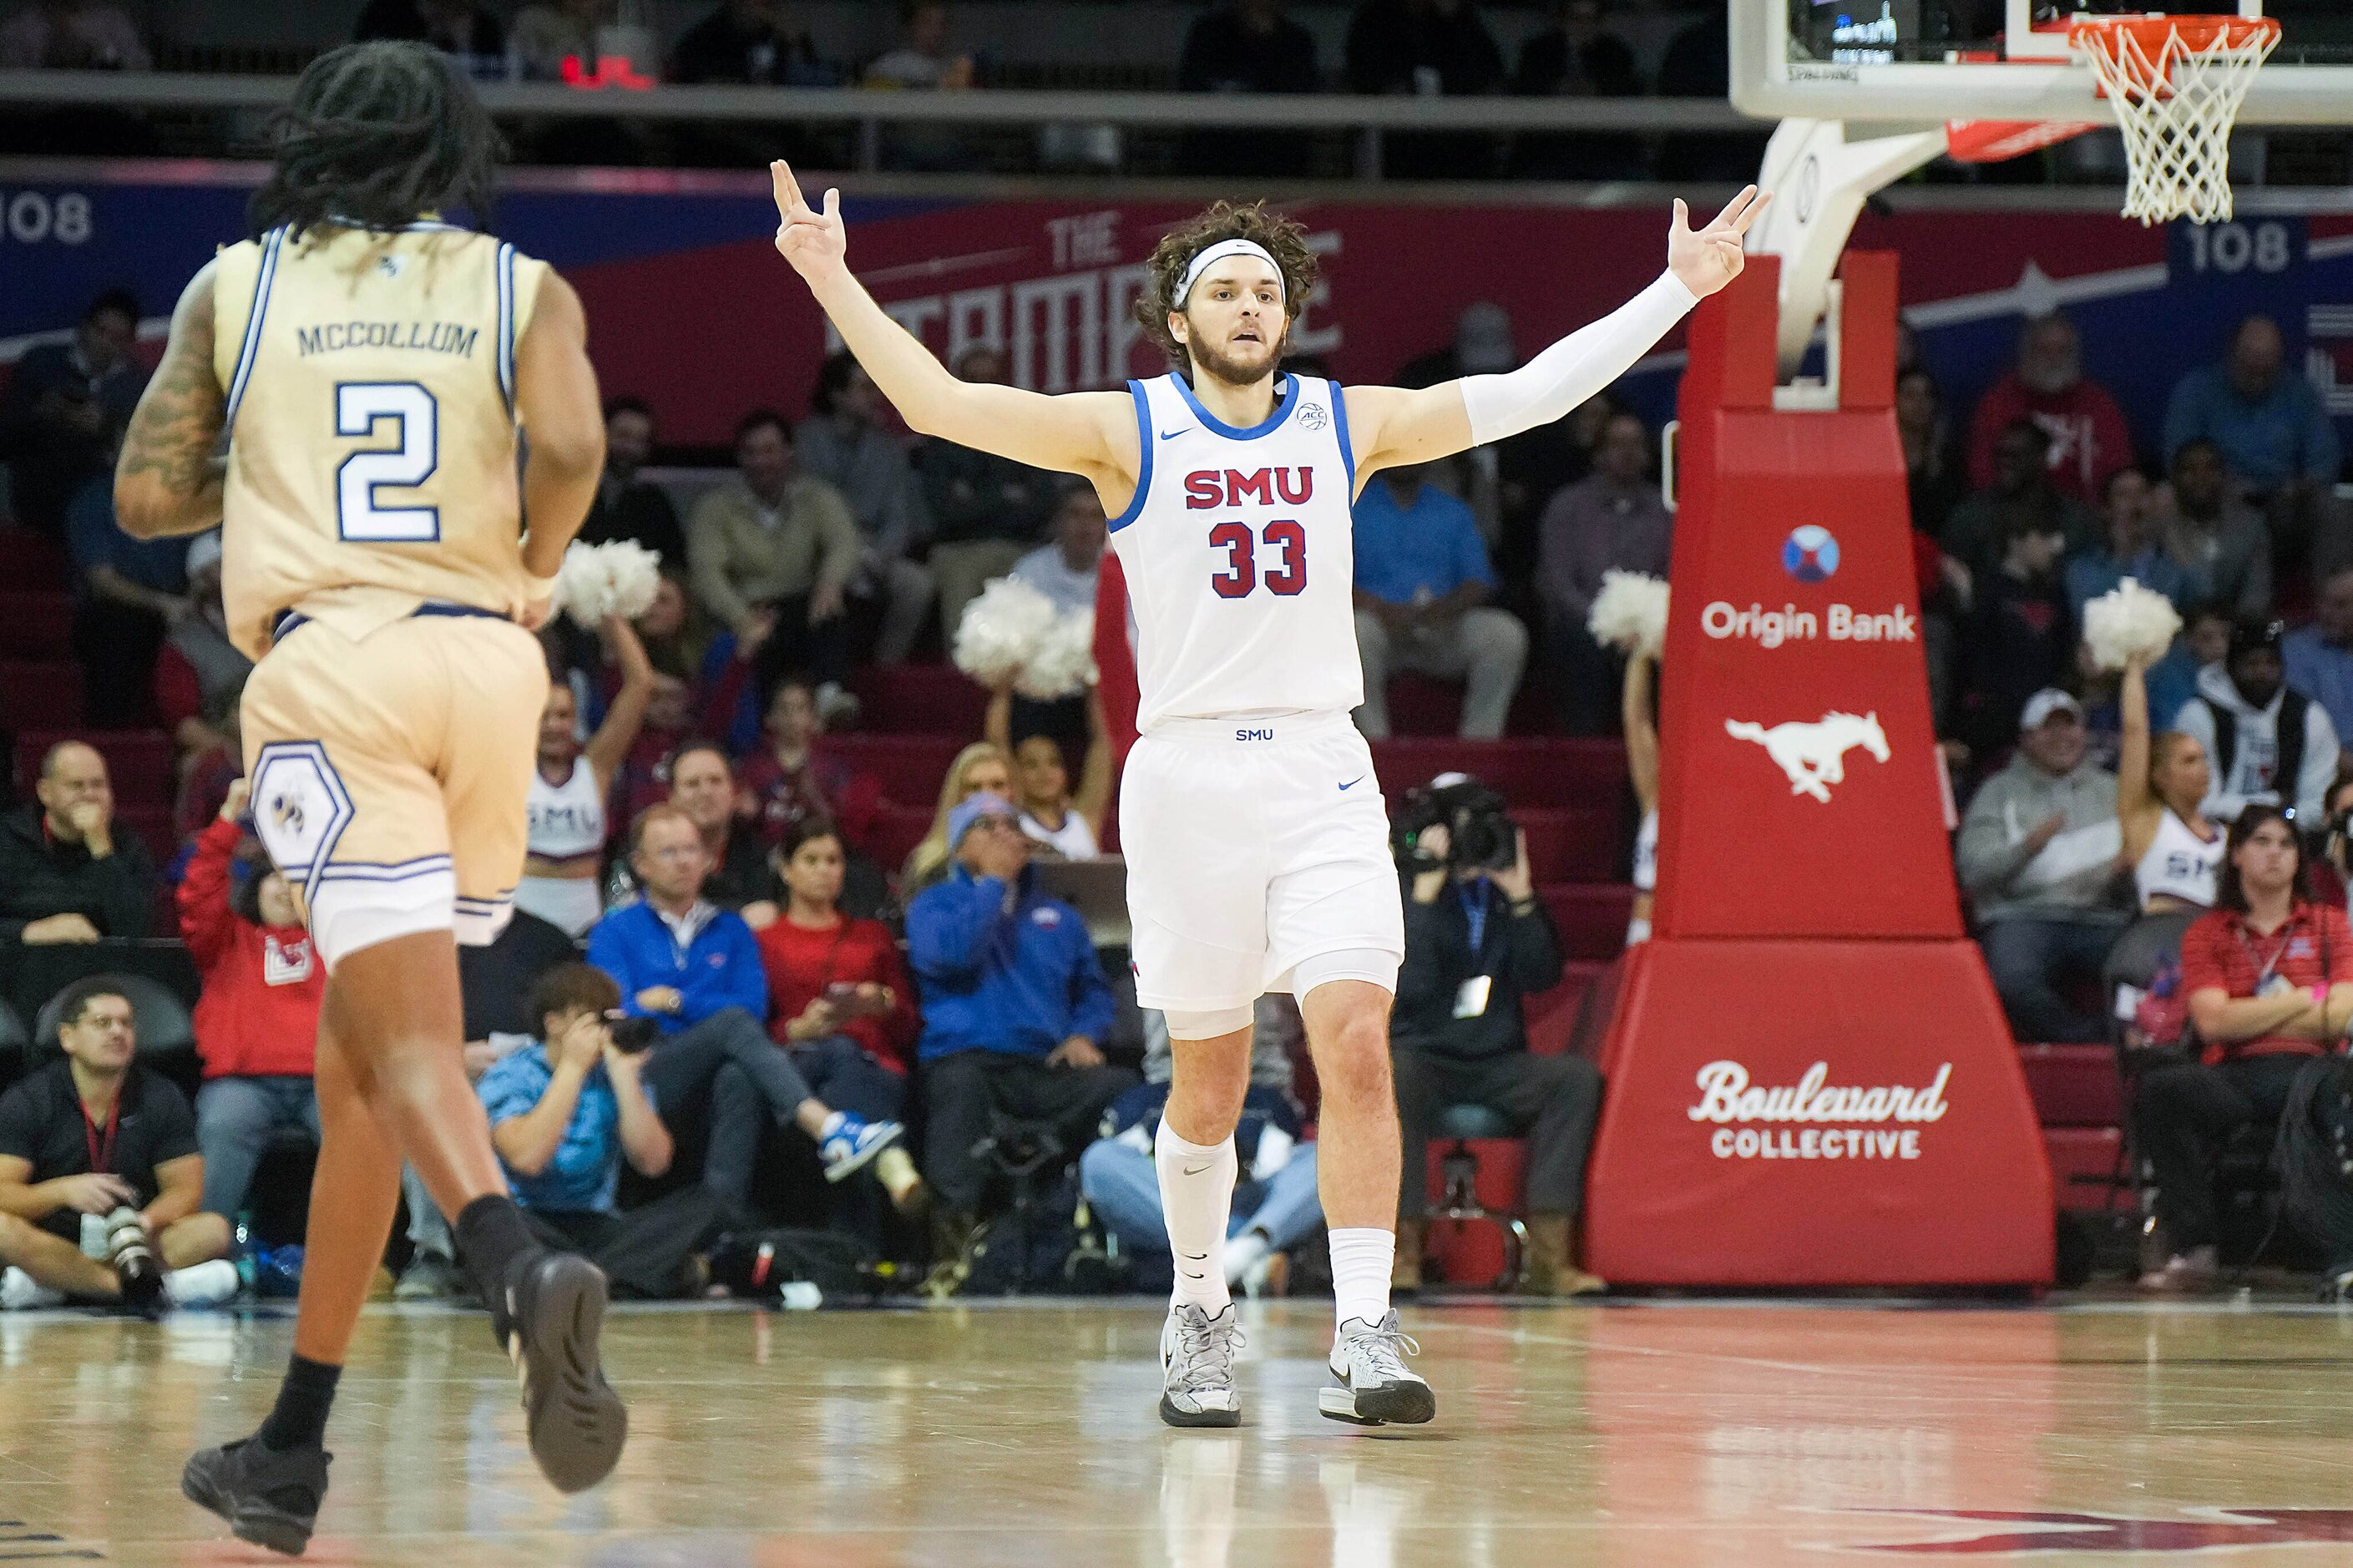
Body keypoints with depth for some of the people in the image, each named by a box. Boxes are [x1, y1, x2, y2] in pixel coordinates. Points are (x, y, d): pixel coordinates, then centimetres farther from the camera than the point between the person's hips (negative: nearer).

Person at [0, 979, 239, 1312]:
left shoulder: (161, 1098, 7)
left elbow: (185, 1191, 1)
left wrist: (146, 1221, -23)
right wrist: (64, 1191, -30)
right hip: (50, 1244, -3)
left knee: (213, 1230, -23)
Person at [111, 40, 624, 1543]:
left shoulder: (236, 286, 12)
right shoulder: (523, 288, 12)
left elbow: (146, 492, 10)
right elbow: (570, 447, -6)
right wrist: (533, 570, 13)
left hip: (328, 663, -2)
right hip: (485, 664, 2)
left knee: (405, 1043, -12)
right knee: (362, 1052, 13)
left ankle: (526, 1272, -43)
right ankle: (293, 1447, 17)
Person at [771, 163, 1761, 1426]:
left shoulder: (1350, 426, 9)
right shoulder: (1128, 432, 1)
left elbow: (1529, 395, 11)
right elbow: (940, 405, -5)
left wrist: (1679, 289, 9)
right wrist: (834, 283, -13)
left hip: (1322, 775, 1)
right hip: (1187, 774, -1)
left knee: (1357, 1044, -14)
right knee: (1209, 1084, 6)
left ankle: (1363, 1340, -17)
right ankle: (1199, 1314, 28)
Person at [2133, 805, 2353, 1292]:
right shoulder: (2207, 933, 18)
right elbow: (2213, 1022, 1)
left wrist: (2249, 1018, 2)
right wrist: (2302, 1000, 1)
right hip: (2234, 1079, 1)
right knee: (2158, 1088, -33)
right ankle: (2193, 1249, -31)